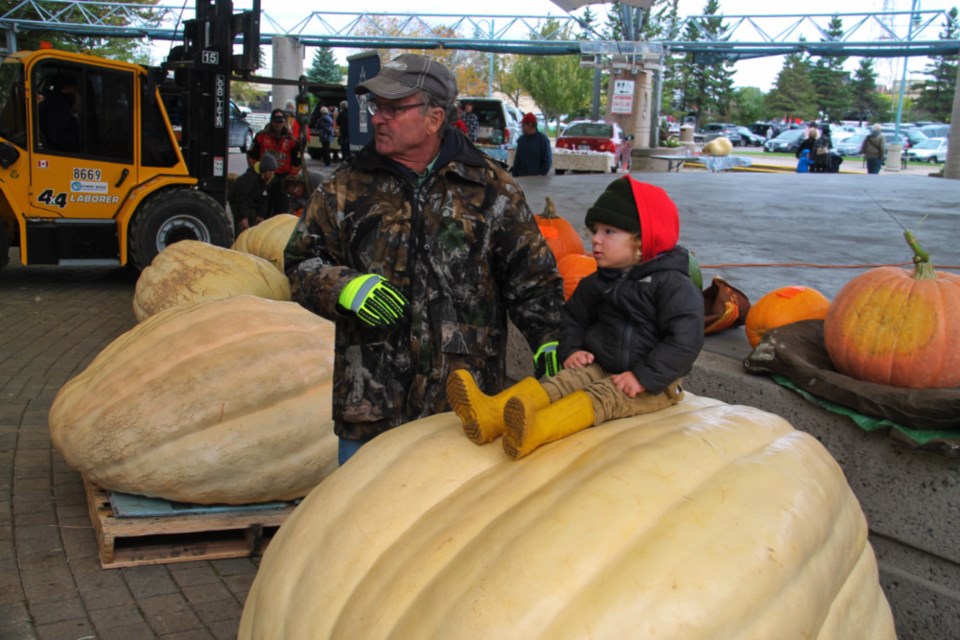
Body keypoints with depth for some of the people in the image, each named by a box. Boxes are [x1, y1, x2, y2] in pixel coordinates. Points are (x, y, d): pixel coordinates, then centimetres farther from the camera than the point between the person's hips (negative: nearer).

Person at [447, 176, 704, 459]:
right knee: (563, 381, -19)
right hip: (601, 367, 6)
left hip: (652, 385, -6)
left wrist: (644, 378, -27)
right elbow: (574, 316, 23)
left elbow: (685, 340, -21)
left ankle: (534, 430, -59)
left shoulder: (672, 284, -13)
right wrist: (572, 349, 3)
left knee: (603, 396, -31)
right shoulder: (597, 283, 9)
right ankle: (492, 413, -43)